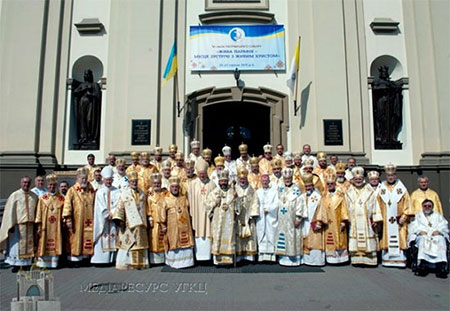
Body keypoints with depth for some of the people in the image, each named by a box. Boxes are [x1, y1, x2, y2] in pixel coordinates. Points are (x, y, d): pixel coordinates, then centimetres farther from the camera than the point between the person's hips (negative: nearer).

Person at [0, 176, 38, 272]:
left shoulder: (34, 196, 9)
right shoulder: (15, 195, -1)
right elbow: (10, 211, -5)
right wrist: (11, 225, -12)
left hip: (30, 225, 3)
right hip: (18, 225, -3)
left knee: (29, 245, 9)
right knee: (16, 245, 2)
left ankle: (27, 263, 18)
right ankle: (16, 264, 12)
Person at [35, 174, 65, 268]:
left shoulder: (61, 198, 4)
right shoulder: (43, 198, 2)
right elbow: (39, 212, 0)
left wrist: (64, 223, -1)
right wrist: (39, 226, -4)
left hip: (57, 226, 1)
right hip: (45, 226, -1)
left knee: (56, 244, 4)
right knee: (44, 244, 2)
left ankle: (54, 262, 12)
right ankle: (43, 263, 11)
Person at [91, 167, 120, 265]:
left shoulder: (117, 192, 8)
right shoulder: (99, 192, 6)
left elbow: (118, 205, -2)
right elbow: (102, 209, -1)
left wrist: (112, 214, -12)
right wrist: (108, 215, -9)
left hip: (114, 221, 1)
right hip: (103, 221, -1)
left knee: (114, 241, -2)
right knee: (103, 242, -4)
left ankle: (113, 259, 3)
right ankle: (102, 259, 1)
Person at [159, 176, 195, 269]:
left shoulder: (184, 198, 7)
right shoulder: (166, 199, -3)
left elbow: (188, 210, 15)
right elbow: (162, 213, -3)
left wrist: (190, 222, 11)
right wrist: (163, 225, -3)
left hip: (185, 226, 3)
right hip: (173, 227, -3)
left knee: (186, 243, 6)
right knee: (174, 244, 1)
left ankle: (186, 261, 17)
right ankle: (174, 262, 13)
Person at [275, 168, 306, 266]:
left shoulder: (296, 189, -5)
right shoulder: (280, 189, 10)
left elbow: (299, 203, -9)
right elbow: (278, 202, 13)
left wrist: (298, 217, -13)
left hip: (292, 219, -4)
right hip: (282, 219, 5)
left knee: (292, 237, -2)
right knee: (282, 236, 6)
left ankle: (294, 259, 6)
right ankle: (283, 258, 14)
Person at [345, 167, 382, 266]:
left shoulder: (369, 191, 4)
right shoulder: (349, 192, 9)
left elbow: (375, 205, 3)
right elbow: (346, 207, 10)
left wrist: (376, 220, -4)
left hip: (367, 222, -1)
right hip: (354, 221, 1)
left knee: (368, 242, -1)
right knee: (355, 242, 0)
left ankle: (369, 260, 7)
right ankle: (357, 260, 6)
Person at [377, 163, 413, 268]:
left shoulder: (401, 188, 3)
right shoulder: (381, 188, 6)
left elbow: (407, 204, 0)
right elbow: (378, 205, 5)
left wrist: (404, 216, -9)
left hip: (399, 220, -1)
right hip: (385, 220, 1)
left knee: (399, 239, -1)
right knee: (386, 239, 2)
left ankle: (400, 260, 4)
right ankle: (387, 260, 8)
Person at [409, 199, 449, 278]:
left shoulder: (438, 215, 30)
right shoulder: (418, 215, 27)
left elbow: (444, 225, 13)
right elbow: (413, 226, 11)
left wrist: (438, 231, -9)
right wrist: (420, 231, -10)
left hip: (437, 235, 1)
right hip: (422, 235, -1)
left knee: (441, 240, -35)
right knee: (423, 240, -37)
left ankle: (441, 266, -47)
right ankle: (422, 264, -52)